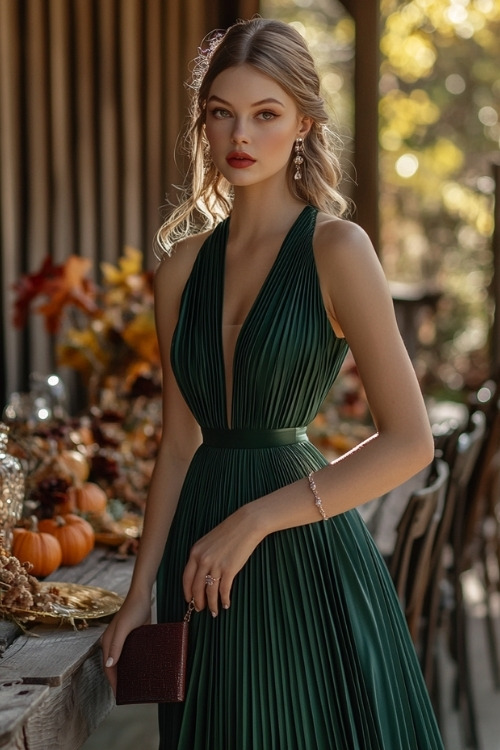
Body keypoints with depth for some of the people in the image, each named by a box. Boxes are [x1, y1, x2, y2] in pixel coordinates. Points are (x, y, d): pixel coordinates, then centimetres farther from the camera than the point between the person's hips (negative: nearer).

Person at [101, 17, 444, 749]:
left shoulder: (336, 248, -9)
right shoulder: (184, 263, 6)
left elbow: (410, 442, -14)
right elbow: (179, 444, 9)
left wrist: (255, 520, -15)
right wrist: (140, 592, 5)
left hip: (304, 556, -5)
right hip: (201, 567, 5)